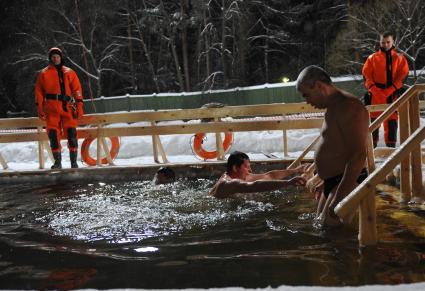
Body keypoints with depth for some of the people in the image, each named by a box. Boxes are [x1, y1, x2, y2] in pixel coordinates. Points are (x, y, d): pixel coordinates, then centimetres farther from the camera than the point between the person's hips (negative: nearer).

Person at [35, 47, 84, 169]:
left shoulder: (69, 72, 13)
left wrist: (79, 105, -1)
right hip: (51, 107, 0)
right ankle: (57, 161, 6)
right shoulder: (44, 74, 12)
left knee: (71, 133, -8)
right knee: (53, 133, -2)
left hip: (67, 107, 0)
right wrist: (40, 108, 1)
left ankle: (74, 161, -2)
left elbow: (77, 89, 8)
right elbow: (39, 91, 10)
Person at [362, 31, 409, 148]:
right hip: (375, 94, 0)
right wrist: (373, 88, -11)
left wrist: (390, 90, -11)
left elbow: (403, 76, 1)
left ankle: (391, 145, 7)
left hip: (392, 94, 0)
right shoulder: (372, 58, 9)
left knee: (391, 119, 1)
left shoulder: (400, 58, 8)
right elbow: (366, 75, 4)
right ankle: (372, 143, 7)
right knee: (373, 118, 1)